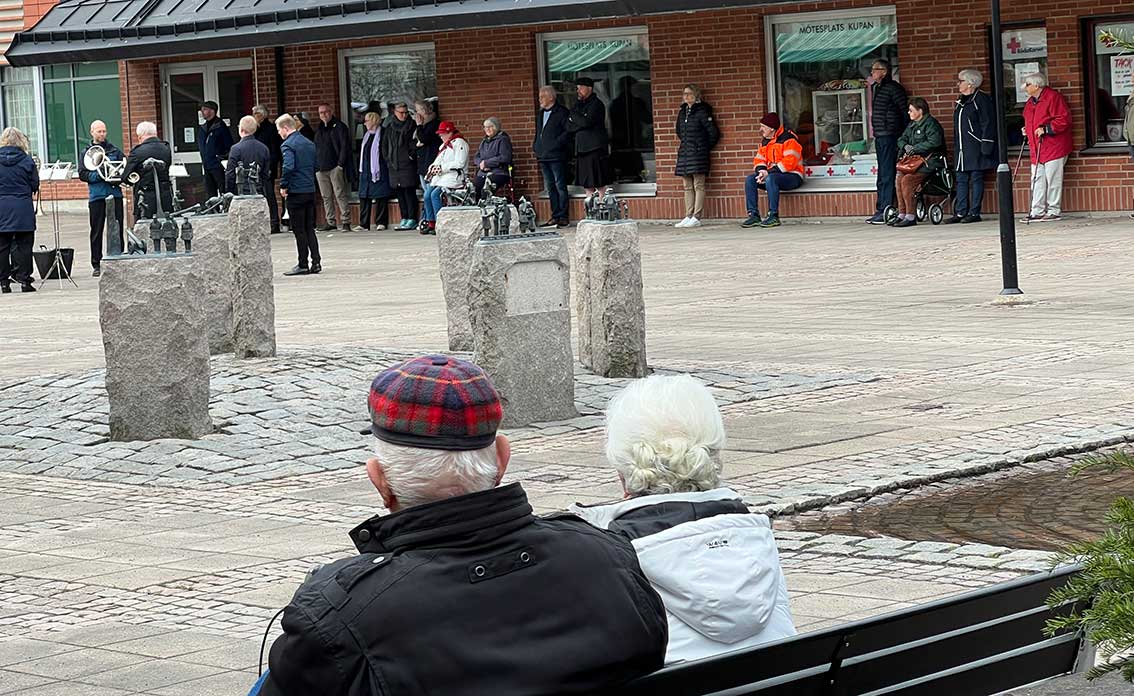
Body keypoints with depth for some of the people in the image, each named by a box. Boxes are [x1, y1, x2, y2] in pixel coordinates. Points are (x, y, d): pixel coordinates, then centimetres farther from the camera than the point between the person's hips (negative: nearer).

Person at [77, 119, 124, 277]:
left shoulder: (114, 150, 11)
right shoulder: (87, 152, 7)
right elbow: (82, 174, -2)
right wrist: (100, 176, -15)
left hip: (115, 194, 1)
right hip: (96, 196, -1)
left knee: (117, 229, 1)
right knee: (96, 231, 2)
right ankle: (96, 264, 7)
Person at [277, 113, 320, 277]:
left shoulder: (288, 145, -12)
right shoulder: (310, 144, 12)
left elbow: (288, 167, -25)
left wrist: (283, 186, -14)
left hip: (296, 191, -7)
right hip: (310, 190, 7)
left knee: (299, 230, -1)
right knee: (310, 228, 12)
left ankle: (303, 265, 1)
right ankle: (316, 262, 8)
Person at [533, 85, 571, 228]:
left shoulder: (561, 112, -6)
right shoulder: (540, 113, 18)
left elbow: (568, 131, -13)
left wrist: (556, 143, -17)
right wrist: (536, 146, 12)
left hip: (556, 156, -8)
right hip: (543, 157, 8)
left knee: (560, 186, -5)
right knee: (550, 187, 9)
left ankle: (563, 216, -3)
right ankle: (555, 216, 13)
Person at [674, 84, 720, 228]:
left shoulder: (702, 112, -6)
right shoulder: (682, 112, 14)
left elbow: (714, 132, -7)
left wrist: (705, 148, 2)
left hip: (698, 154, -7)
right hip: (684, 153, 7)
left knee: (698, 186, -7)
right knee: (688, 187, 6)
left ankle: (697, 217, -9)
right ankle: (688, 216, 8)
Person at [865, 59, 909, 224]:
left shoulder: (893, 88, -10)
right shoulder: (878, 88, 17)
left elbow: (906, 111, -12)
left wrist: (904, 134, -13)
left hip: (890, 136, -10)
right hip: (880, 137, 10)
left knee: (887, 175, -9)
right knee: (882, 175, 11)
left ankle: (885, 211, -10)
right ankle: (881, 210, 15)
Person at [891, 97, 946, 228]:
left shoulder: (930, 123, -9)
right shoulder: (912, 125, 19)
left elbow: (934, 142, -21)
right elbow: (902, 139, 20)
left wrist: (914, 148, -17)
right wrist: (905, 146, -4)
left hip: (930, 161, -8)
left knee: (907, 180, -25)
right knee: (900, 178, -14)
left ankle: (911, 217, -23)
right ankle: (902, 214, -12)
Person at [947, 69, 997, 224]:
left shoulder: (981, 99, -7)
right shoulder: (960, 102, 18)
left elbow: (988, 124, -12)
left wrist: (986, 145, -17)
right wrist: (956, 147, 19)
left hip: (976, 148, -8)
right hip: (962, 150, 8)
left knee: (976, 179, -3)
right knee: (961, 180, 6)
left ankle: (974, 213, -1)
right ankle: (960, 213, 7)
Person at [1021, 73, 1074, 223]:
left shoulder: (1053, 98, -10)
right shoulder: (1030, 103, 18)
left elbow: (1064, 120, -16)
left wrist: (1046, 129, -20)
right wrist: (1027, 130, 14)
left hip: (1053, 147, -8)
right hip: (1036, 149, 8)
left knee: (1053, 180, -5)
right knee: (1037, 181, 7)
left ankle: (1054, 211, 1)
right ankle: (1037, 212, 10)